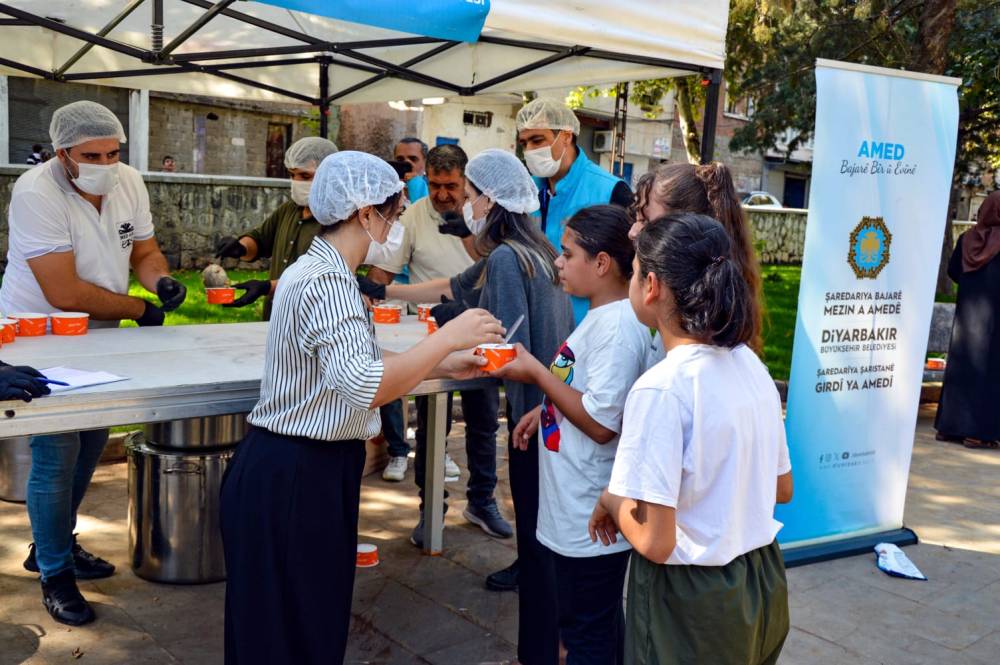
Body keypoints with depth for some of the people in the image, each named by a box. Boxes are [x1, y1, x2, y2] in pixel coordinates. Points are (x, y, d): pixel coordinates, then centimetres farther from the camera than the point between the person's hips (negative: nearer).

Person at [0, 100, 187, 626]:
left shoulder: (129, 182, -4)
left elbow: (144, 251, 6)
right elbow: (65, 293, -29)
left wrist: (161, 280, -17)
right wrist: (141, 311, -19)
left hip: (95, 337, 7)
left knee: (90, 443, 17)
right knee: (56, 455, -5)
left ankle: (54, 543, 38)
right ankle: (54, 575, 14)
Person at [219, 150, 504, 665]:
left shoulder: (317, 270, 11)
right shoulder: (328, 282, -22)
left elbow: (353, 364, 16)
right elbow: (363, 388, -35)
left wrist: (444, 365, 11)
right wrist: (447, 337, -27)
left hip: (299, 468, 10)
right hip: (295, 477, -10)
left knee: (311, 619, 20)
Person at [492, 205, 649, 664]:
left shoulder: (617, 325, -24)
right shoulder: (603, 315, 8)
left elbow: (601, 422, -27)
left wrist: (536, 374, -20)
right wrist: (545, 411, 9)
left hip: (589, 519, -10)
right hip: (583, 510, 10)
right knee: (603, 625, 24)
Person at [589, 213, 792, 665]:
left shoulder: (660, 388, -24)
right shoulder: (751, 365, -1)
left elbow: (653, 541, -24)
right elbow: (781, 489, 10)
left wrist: (609, 501, -6)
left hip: (690, 602, -7)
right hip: (761, 584, 7)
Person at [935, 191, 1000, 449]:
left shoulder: (967, 238, 2)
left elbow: (952, 270, 4)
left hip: (967, 311, 4)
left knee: (961, 364, 10)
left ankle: (949, 426, 13)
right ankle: (978, 431, -2)